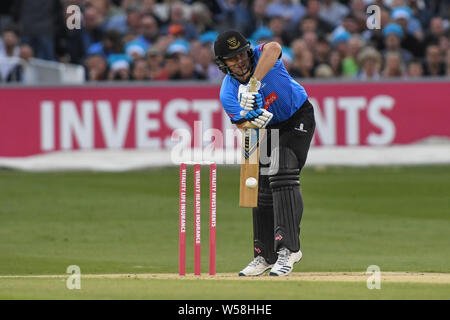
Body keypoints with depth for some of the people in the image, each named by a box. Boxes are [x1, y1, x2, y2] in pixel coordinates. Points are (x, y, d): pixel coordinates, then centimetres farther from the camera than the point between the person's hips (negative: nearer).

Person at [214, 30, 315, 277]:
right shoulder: (228, 93, -15)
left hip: (298, 120, -5)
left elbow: (274, 48, -48)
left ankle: (288, 247, -28)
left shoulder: (261, 57, -23)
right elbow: (242, 126, -18)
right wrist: (251, 121, -42)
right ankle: (266, 256, 20)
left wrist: (255, 82, -54)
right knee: (263, 189, 7)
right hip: (267, 129, 5)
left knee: (282, 177, -23)